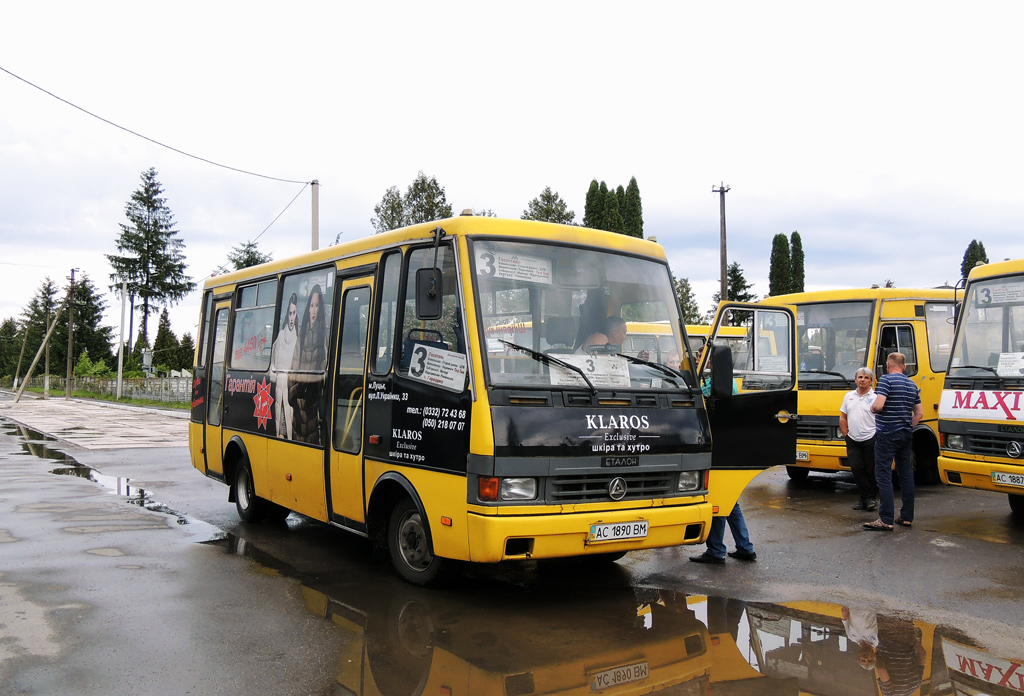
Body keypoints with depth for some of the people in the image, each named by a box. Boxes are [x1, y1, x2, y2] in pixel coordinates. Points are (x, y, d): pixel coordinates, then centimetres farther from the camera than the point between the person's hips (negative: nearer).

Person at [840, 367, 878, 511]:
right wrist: (846, 434, 9)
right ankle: (866, 498, 6)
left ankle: (870, 497, 12)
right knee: (856, 468, -2)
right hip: (853, 440, 4)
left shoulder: (875, 397, -1)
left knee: (871, 470, 1)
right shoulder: (849, 396, 14)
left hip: (870, 439, -4)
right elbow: (843, 418, 17)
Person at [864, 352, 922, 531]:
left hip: (887, 434, -8)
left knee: (884, 475, -7)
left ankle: (886, 520, -10)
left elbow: (878, 405, -23)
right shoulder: (912, 385, 13)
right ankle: (907, 517, 18)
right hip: (906, 435, 8)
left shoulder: (886, 380, -11)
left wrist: (872, 408, -2)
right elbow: (919, 413, 17)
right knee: (906, 474, 13)